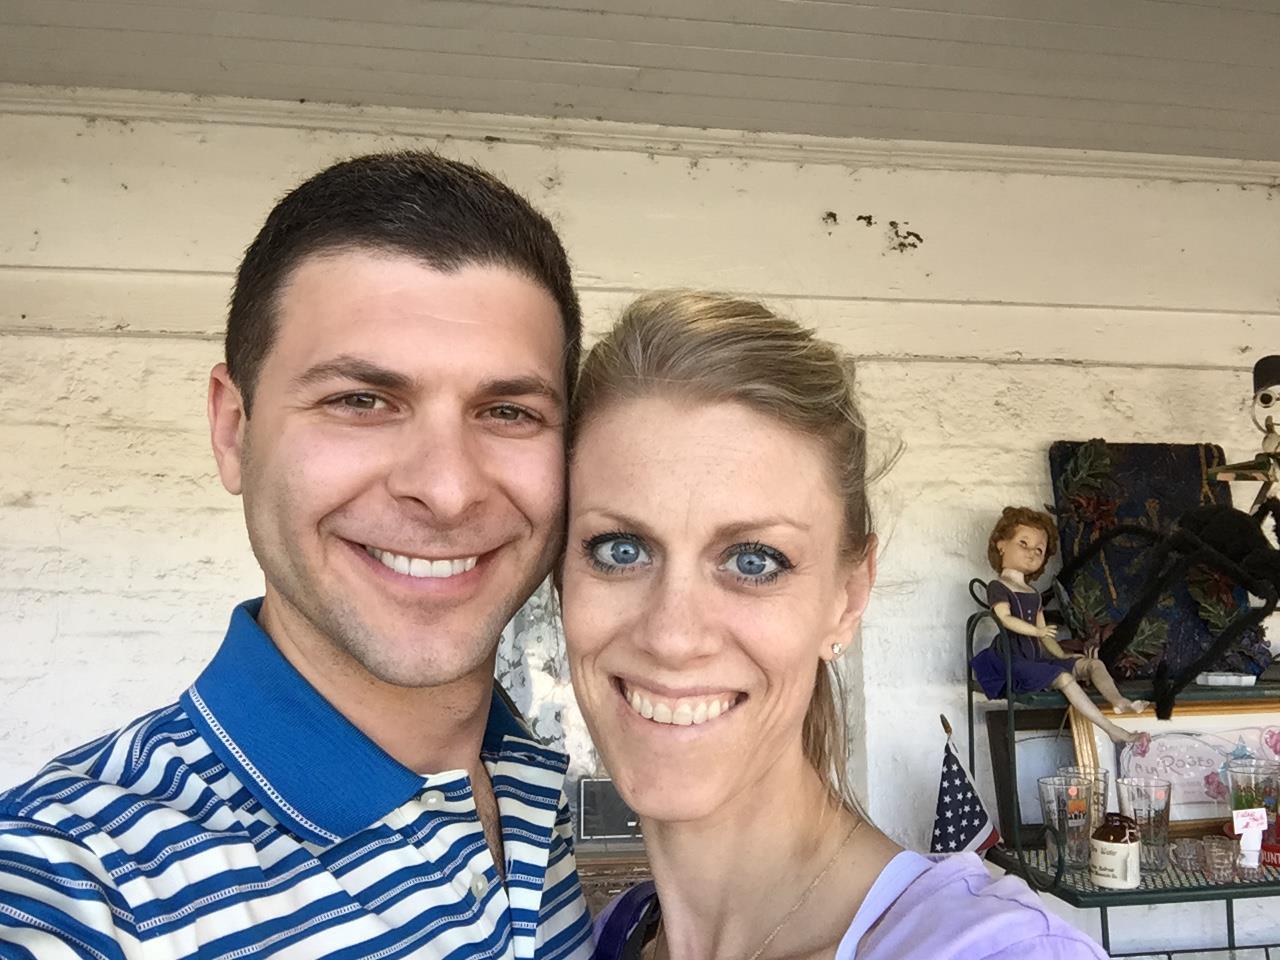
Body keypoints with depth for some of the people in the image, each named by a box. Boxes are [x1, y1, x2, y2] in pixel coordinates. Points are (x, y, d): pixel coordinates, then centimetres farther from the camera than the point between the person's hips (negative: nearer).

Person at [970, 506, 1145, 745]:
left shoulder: (1033, 593, 23)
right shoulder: (998, 587, -3)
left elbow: (1043, 632, 21)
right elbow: (1005, 618, -20)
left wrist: (1061, 654, 9)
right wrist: (1035, 631, -28)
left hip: (1037, 658, 9)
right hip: (1013, 660, -9)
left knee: (1093, 664, -2)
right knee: (1064, 677, -28)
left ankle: (1119, 701, -29)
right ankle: (1113, 730, -34)